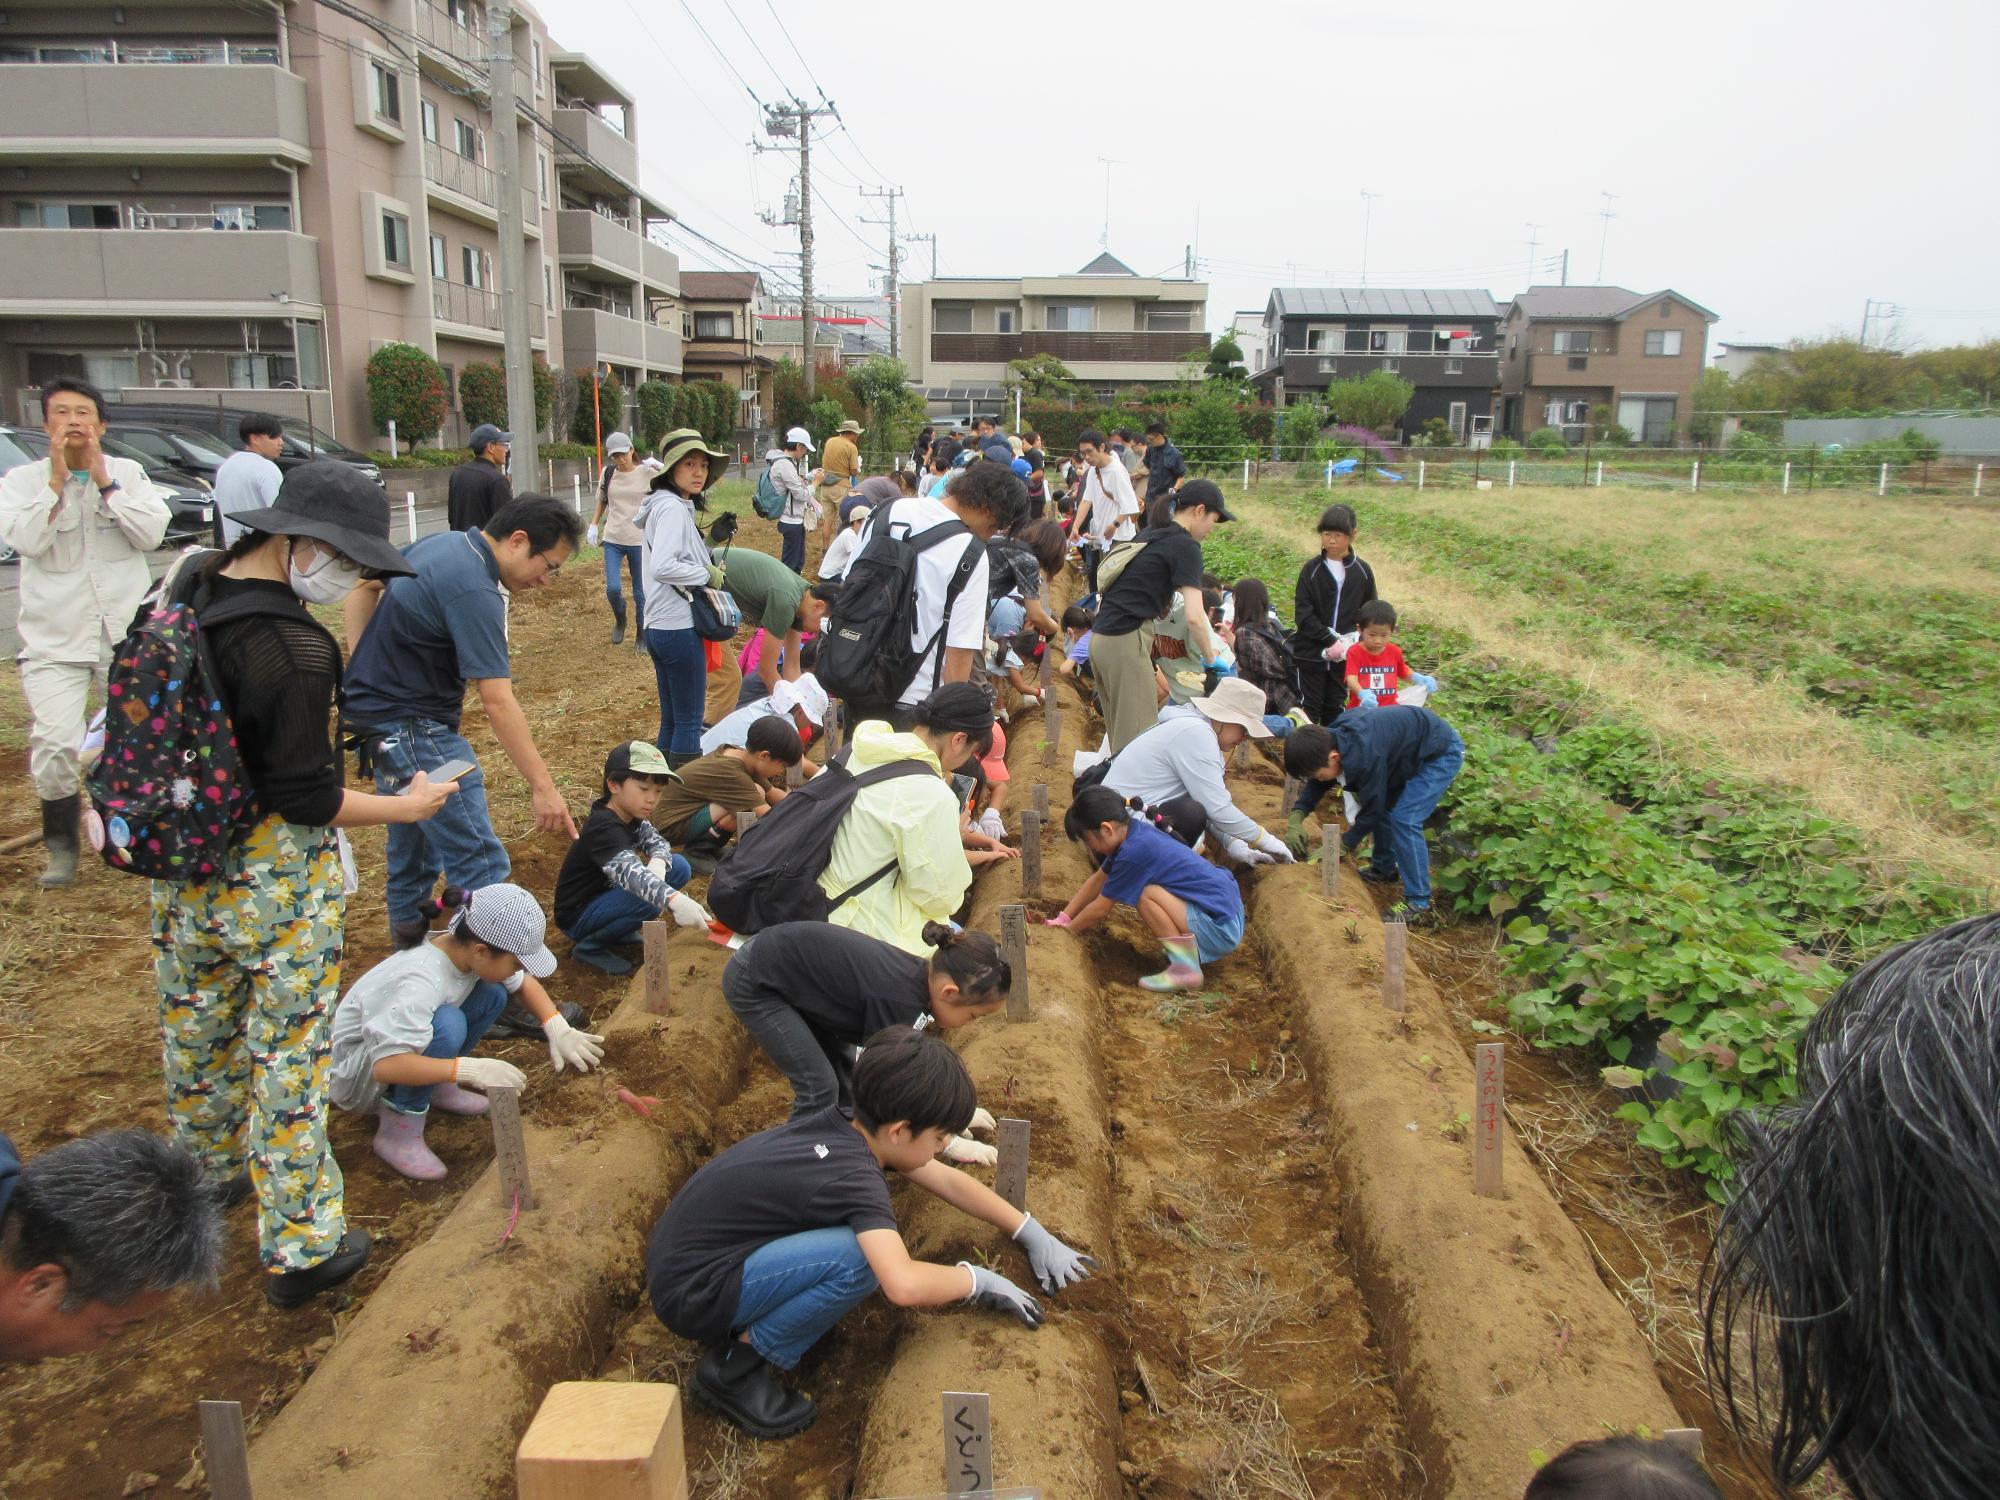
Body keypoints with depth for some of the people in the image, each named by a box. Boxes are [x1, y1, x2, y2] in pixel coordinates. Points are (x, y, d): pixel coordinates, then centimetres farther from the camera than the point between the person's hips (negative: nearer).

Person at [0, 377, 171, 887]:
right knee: (54, 747, -9)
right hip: (54, 640, -1)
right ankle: (60, 844, 13)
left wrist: (102, 481, -12)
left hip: (128, 634, 1)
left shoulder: (127, 472, 3)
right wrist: (57, 481, -13)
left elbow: (151, 534, -11)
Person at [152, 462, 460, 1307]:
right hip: (273, 878, -8)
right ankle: (301, 1249, 17)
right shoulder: (294, 650, -26)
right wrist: (401, 807, -9)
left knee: (195, 1031, 24)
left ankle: (207, 1172, 48)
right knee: (287, 1053, 4)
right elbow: (305, 800, -22)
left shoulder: (187, 592, 1)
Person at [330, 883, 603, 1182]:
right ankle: (399, 1129, -17)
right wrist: (470, 1069, -46)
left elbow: (524, 982, 4)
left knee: (492, 994, -5)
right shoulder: (421, 983, -36)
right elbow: (385, 1065, -42)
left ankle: (436, 1086, 7)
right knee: (447, 1024, -33)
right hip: (355, 1076, -8)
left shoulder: (466, 948, -13)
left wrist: (558, 1030, -11)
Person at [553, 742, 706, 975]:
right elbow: (629, 872, -46)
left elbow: (658, 842, 1)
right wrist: (674, 900, -64)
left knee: (679, 867, -2)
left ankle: (621, 929, 6)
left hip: (606, 893, 9)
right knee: (650, 896, -32)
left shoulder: (630, 817, -3)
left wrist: (658, 862, -26)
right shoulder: (604, 828, -30)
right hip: (577, 916, -9)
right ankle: (590, 946, -11)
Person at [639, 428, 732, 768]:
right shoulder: (673, 508, -15)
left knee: (672, 719, 15)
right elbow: (661, 567, -26)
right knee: (690, 721, -2)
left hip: (660, 626, 9)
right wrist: (707, 575, -15)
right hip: (679, 627, -9)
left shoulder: (668, 506, 14)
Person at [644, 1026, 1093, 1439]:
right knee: (860, 1257, -25)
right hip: (690, 1292, -9)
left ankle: (743, 1323, 12)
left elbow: (947, 1180, 11)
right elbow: (904, 1285, -38)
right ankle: (737, 1364, -7)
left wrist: (1032, 1233, 10)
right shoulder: (855, 1177, -25)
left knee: (867, 1226, 8)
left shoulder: (849, 1126, 0)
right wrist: (976, 1280, -18)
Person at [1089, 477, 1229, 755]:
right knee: (1138, 735, -6)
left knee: (1118, 731, 14)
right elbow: (1195, 617, -14)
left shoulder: (1147, 534, 19)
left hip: (1099, 638, 9)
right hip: (1127, 642, -9)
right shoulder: (1186, 546, -6)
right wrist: (1210, 658, 0)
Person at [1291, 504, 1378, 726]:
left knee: (1335, 708, 11)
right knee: (1310, 707, 3)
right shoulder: (1311, 570, -4)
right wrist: (1331, 639, -16)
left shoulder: (1363, 572, 2)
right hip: (1311, 654, -2)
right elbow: (1302, 615, -9)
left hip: (1344, 657, 2)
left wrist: (1350, 641, -6)